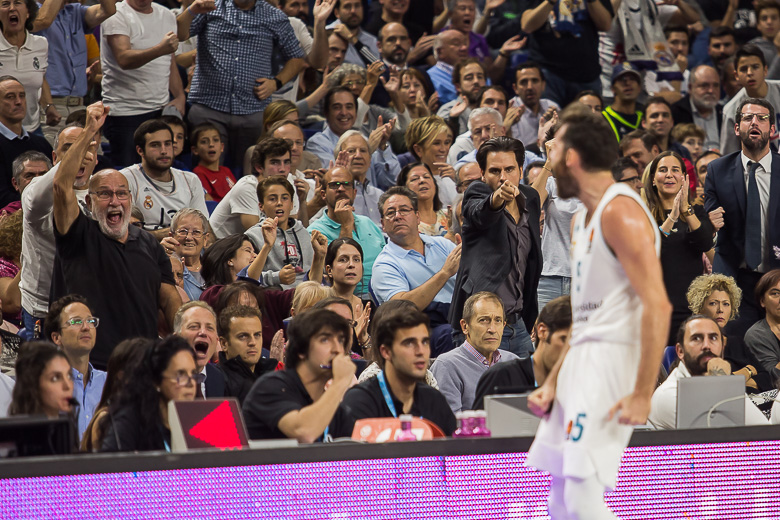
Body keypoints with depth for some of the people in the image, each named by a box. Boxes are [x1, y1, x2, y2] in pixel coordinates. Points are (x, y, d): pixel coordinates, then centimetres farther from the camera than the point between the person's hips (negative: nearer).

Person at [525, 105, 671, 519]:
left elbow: (657, 307, -20)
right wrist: (552, 383, 17)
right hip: (583, 362, 10)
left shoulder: (620, 212, -13)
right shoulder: (584, 220, 20)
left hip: (614, 359, -10)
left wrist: (643, 394, -25)